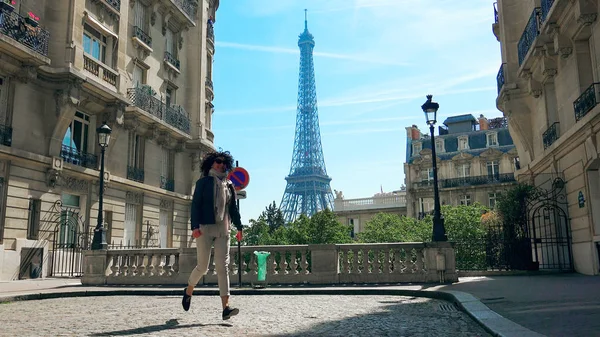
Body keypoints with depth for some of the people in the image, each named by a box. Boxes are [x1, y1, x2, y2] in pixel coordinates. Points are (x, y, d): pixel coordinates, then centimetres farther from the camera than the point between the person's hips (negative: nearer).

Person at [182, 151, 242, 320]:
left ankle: (225, 307, -9)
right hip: (205, 228, -3)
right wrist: (195, 226, -15)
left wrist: (239, 227, 12)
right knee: (203, 266, 1)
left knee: (223, 266, -4)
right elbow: (195, 204, -4)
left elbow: (233, 208, 18)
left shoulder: (229, 185, 15)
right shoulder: (203, 182, 3)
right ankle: (188, 291, 32)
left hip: (223, 230, 3)